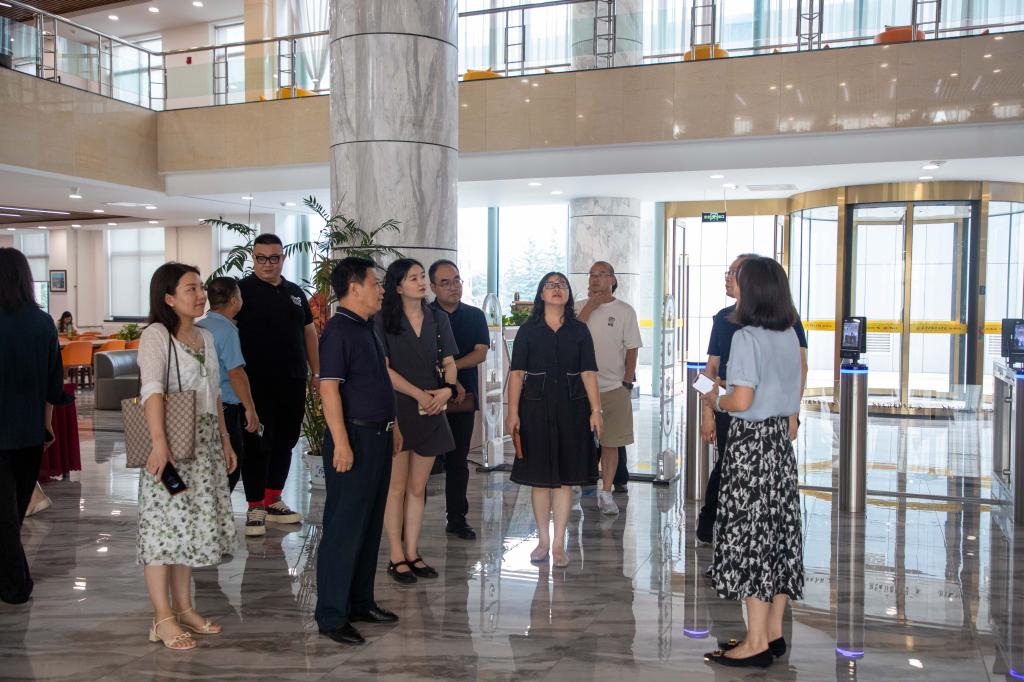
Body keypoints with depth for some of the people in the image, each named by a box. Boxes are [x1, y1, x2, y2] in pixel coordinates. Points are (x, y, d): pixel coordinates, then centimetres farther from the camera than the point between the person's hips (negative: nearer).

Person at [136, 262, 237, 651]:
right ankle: (163, 619, 4)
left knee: (190, 523, 12)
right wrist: (159, 442, -33)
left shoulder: (205, 337, 14)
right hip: (171, 443, -7)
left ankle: (183, 608, 21)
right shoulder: (155, 335, -9)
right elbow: (151, 390, -23)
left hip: (204, 443, 7)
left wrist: (225, 440, 17)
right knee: (165, 524, -3)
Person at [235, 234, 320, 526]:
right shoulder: (242, 290, -3)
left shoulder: (295, 293, 14)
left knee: (285, 441, 12)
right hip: (257, 382, -6)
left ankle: (273, 500, 25)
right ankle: (255, 507, 7)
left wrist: (317, 372, 15)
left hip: (293, 381, 6)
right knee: (258, 444, -1)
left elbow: (309, 332, 19)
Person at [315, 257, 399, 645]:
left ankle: (361, 602, 27)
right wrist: (341, 443, -24)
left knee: (370, 525, 15)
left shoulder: (366, 328, 15)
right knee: (344, 528, -3)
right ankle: (331, 616, 6)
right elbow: (329, 388, -20)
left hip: (378, 437, 10)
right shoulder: (339, 330, -13)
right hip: (355, 438, -9)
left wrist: (389, 428, 19)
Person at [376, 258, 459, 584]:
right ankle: (397, 558, 10)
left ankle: (412, 553, 19)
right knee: (397, 487, 2)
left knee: (417, 488, 10)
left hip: (431, 411, 4)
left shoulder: (438, 319, 11)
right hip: (397, 410, -4)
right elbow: (384, 369, -10)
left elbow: (449, 363, 10)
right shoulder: (383, 321, -3)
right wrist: (419, 394, -15)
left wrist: (447, 389, -9)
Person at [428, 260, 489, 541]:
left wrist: (450, 366, -14)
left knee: (458, 461, 9)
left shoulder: (475, 316, 10)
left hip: (463, 399, 3)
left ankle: (457, 518, 18)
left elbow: (481, 353, 0)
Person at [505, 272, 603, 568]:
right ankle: (543, 540, 18)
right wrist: (513, 411, -9)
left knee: (564, 477, 3)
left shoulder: (579, 330, 6)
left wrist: (595, 410, -6)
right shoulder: (528, 330, 3)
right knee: (540, 477, 6)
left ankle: (558, 544, 11)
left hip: (571, 409, 1)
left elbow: (589, 372, 2)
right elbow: (517, 372, -1)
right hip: (536, 407, -1)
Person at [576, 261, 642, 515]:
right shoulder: (581, 308, 5)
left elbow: (632, 350, 4)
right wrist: (591, 304, -12)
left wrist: (627, 383, -2)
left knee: (611, 442, 3)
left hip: (614, 387, -1)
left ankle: (606, 493, 12)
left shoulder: (625, 311, 2)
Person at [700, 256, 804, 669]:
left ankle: (757, 643, 5)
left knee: (750, 533, -1)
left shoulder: (746, 337, -16)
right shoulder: (790, 336, 8)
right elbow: (793, 396, 14)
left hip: (752, 442, -8)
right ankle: (773, 632, 22)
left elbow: (741, 401, -20)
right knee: (779, 530, 12)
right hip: (781, 440, 8)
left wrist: (715, 400, -2)